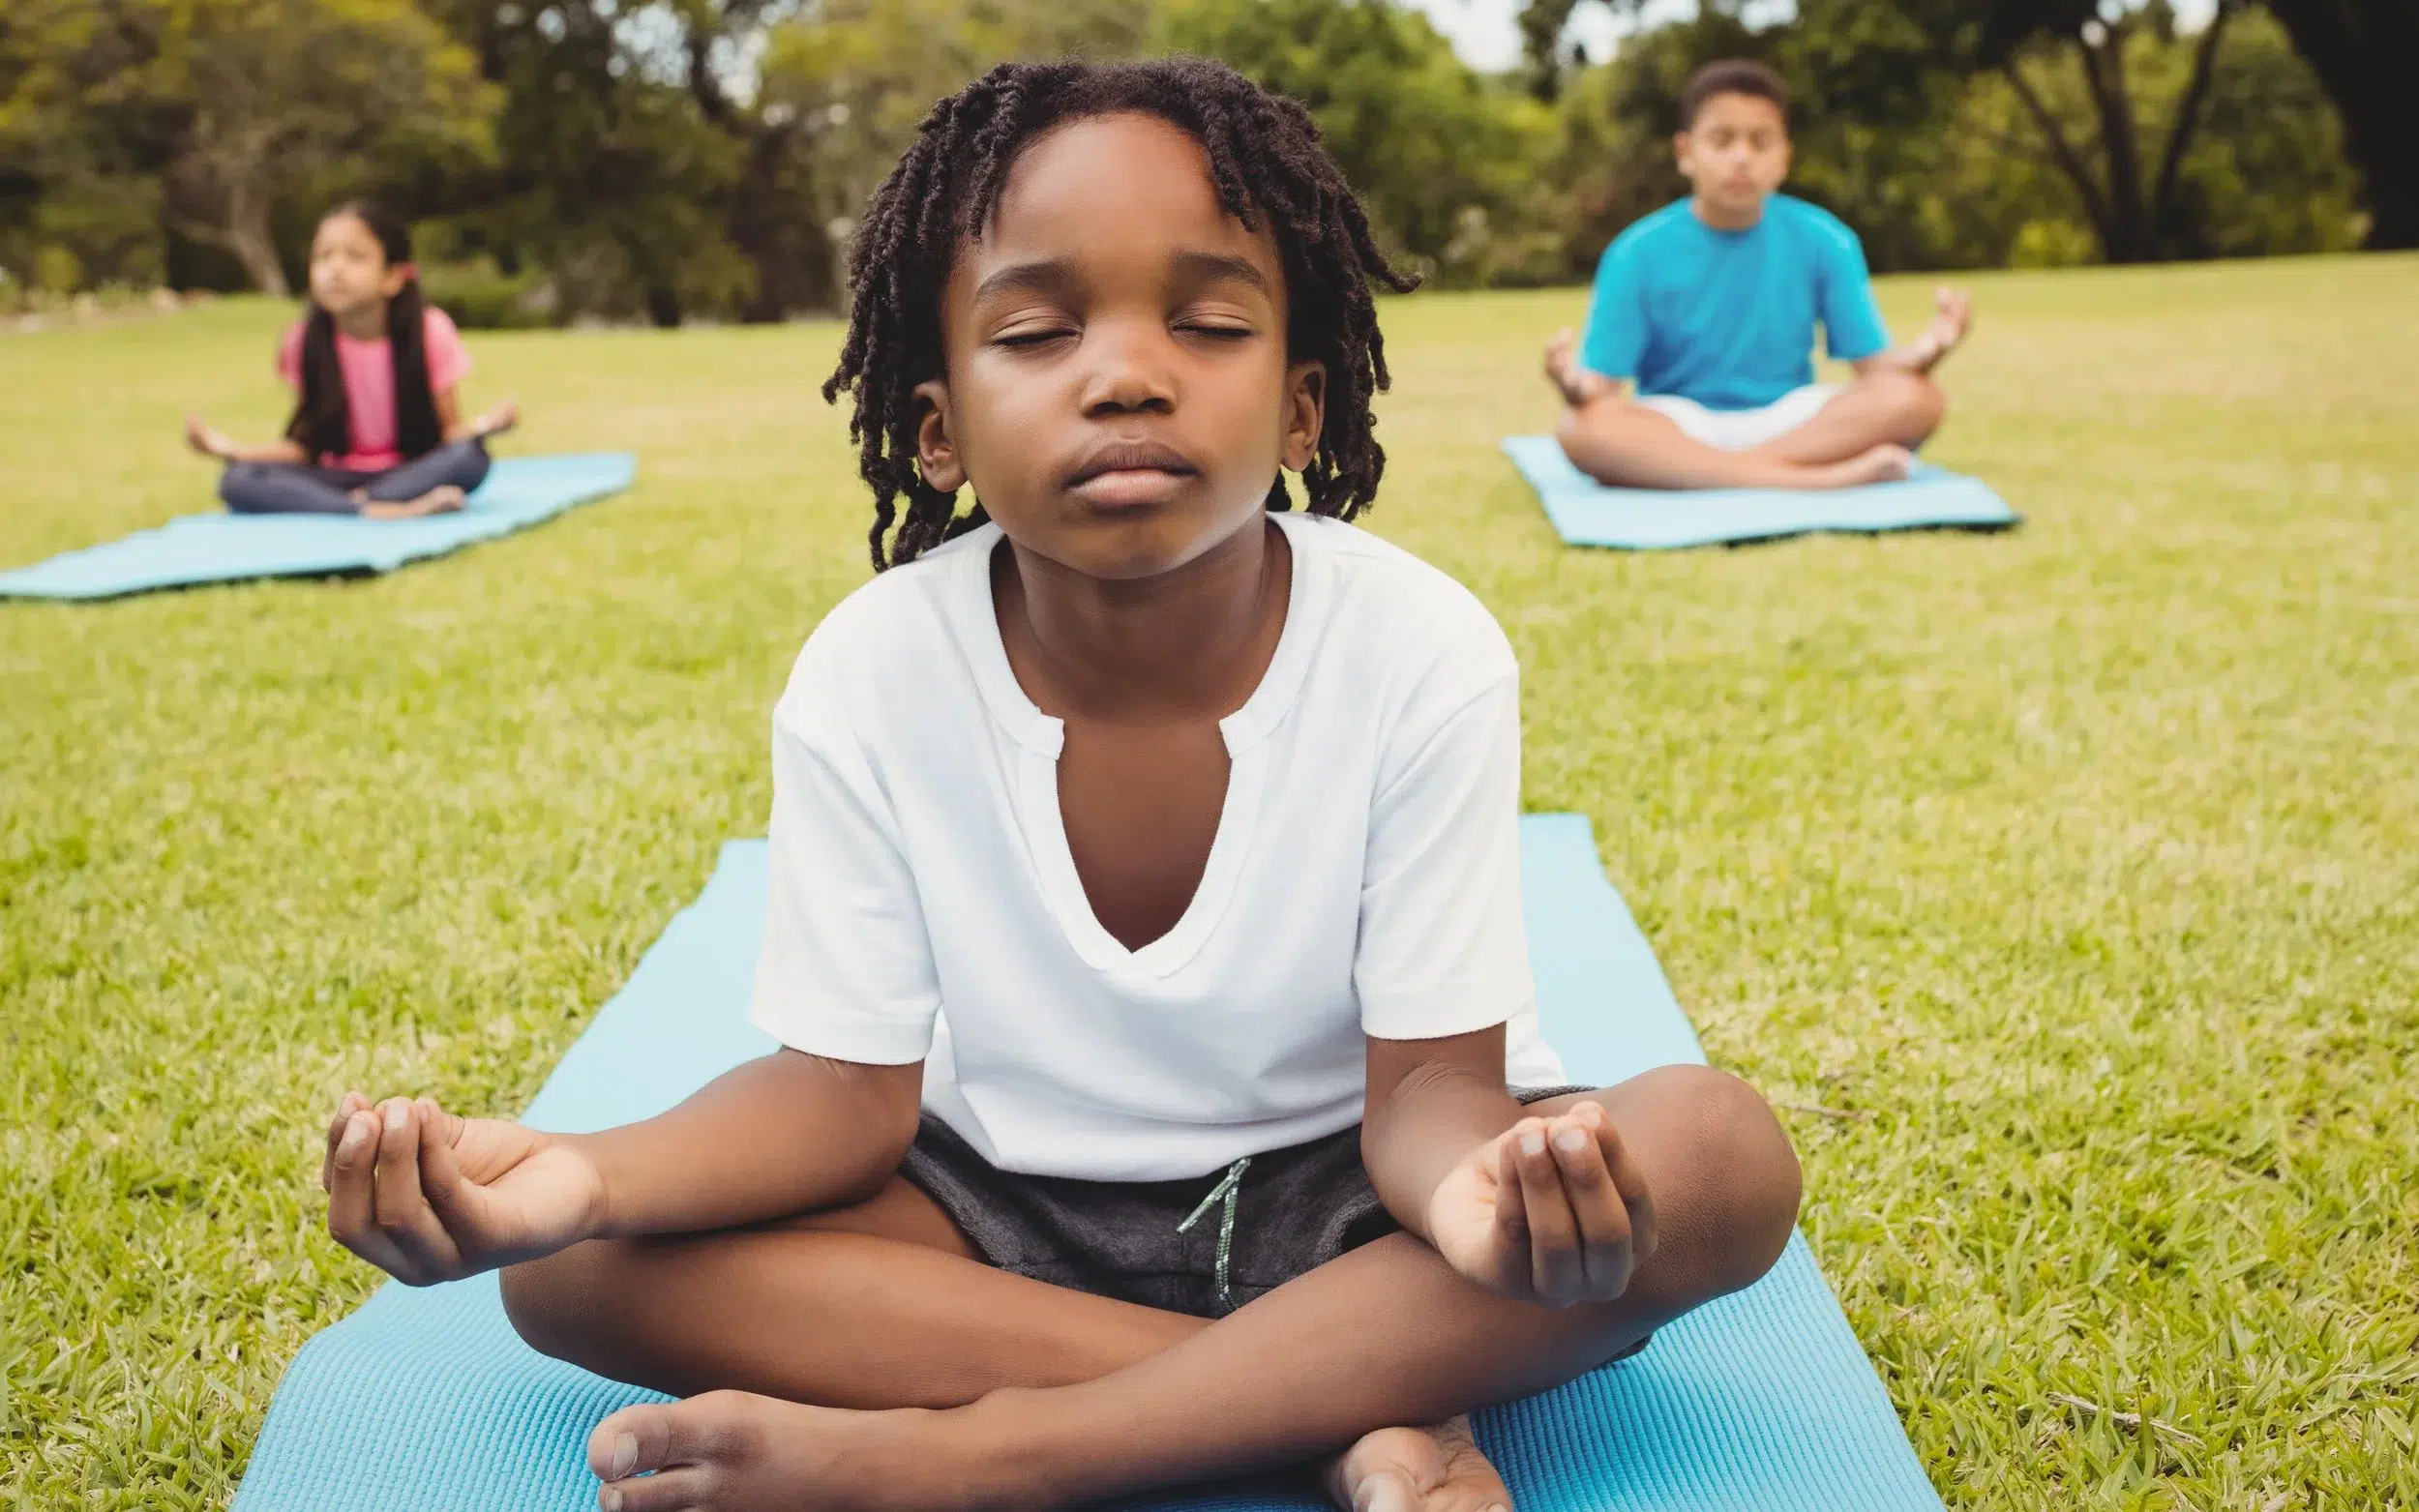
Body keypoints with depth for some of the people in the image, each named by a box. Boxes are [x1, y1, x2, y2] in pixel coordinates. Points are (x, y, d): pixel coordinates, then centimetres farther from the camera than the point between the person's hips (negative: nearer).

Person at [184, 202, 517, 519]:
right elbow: (305, 446, 0)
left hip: (412, 473, -2)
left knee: (471, 456, -34)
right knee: (237, 481, -25)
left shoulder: (430, 332, -9)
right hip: (338, 480, 2)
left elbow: (448, 433, -5)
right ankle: (384, 511, -38)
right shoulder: (306, 341, -5)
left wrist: (479, 426, -28)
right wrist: (234, 451, -15)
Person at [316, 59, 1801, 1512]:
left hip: (1330, 1190, 0)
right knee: (572, 1263, -21)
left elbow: (1428, 1081, -17)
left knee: (1727, 1151, -28)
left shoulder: (1421, 654, -19)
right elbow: (847, 1088, -11)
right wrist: (592, 1174, -33)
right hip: (1005, 1207, 1)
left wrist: (1473, 1184, -43)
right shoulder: (870, 679, -15)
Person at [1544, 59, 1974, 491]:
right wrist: (1577, 387, -33)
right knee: (1580, 428, -35)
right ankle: (1821, 479, -34)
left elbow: (1874, 364, -1)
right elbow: (1601, 382, -8)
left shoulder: (1823, 241, 1)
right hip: (1678, 432, -1)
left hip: (1793, 425, 2)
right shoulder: (1639, 253, -4)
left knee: (1915, 399, -25)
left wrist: (1924, 352, -25)